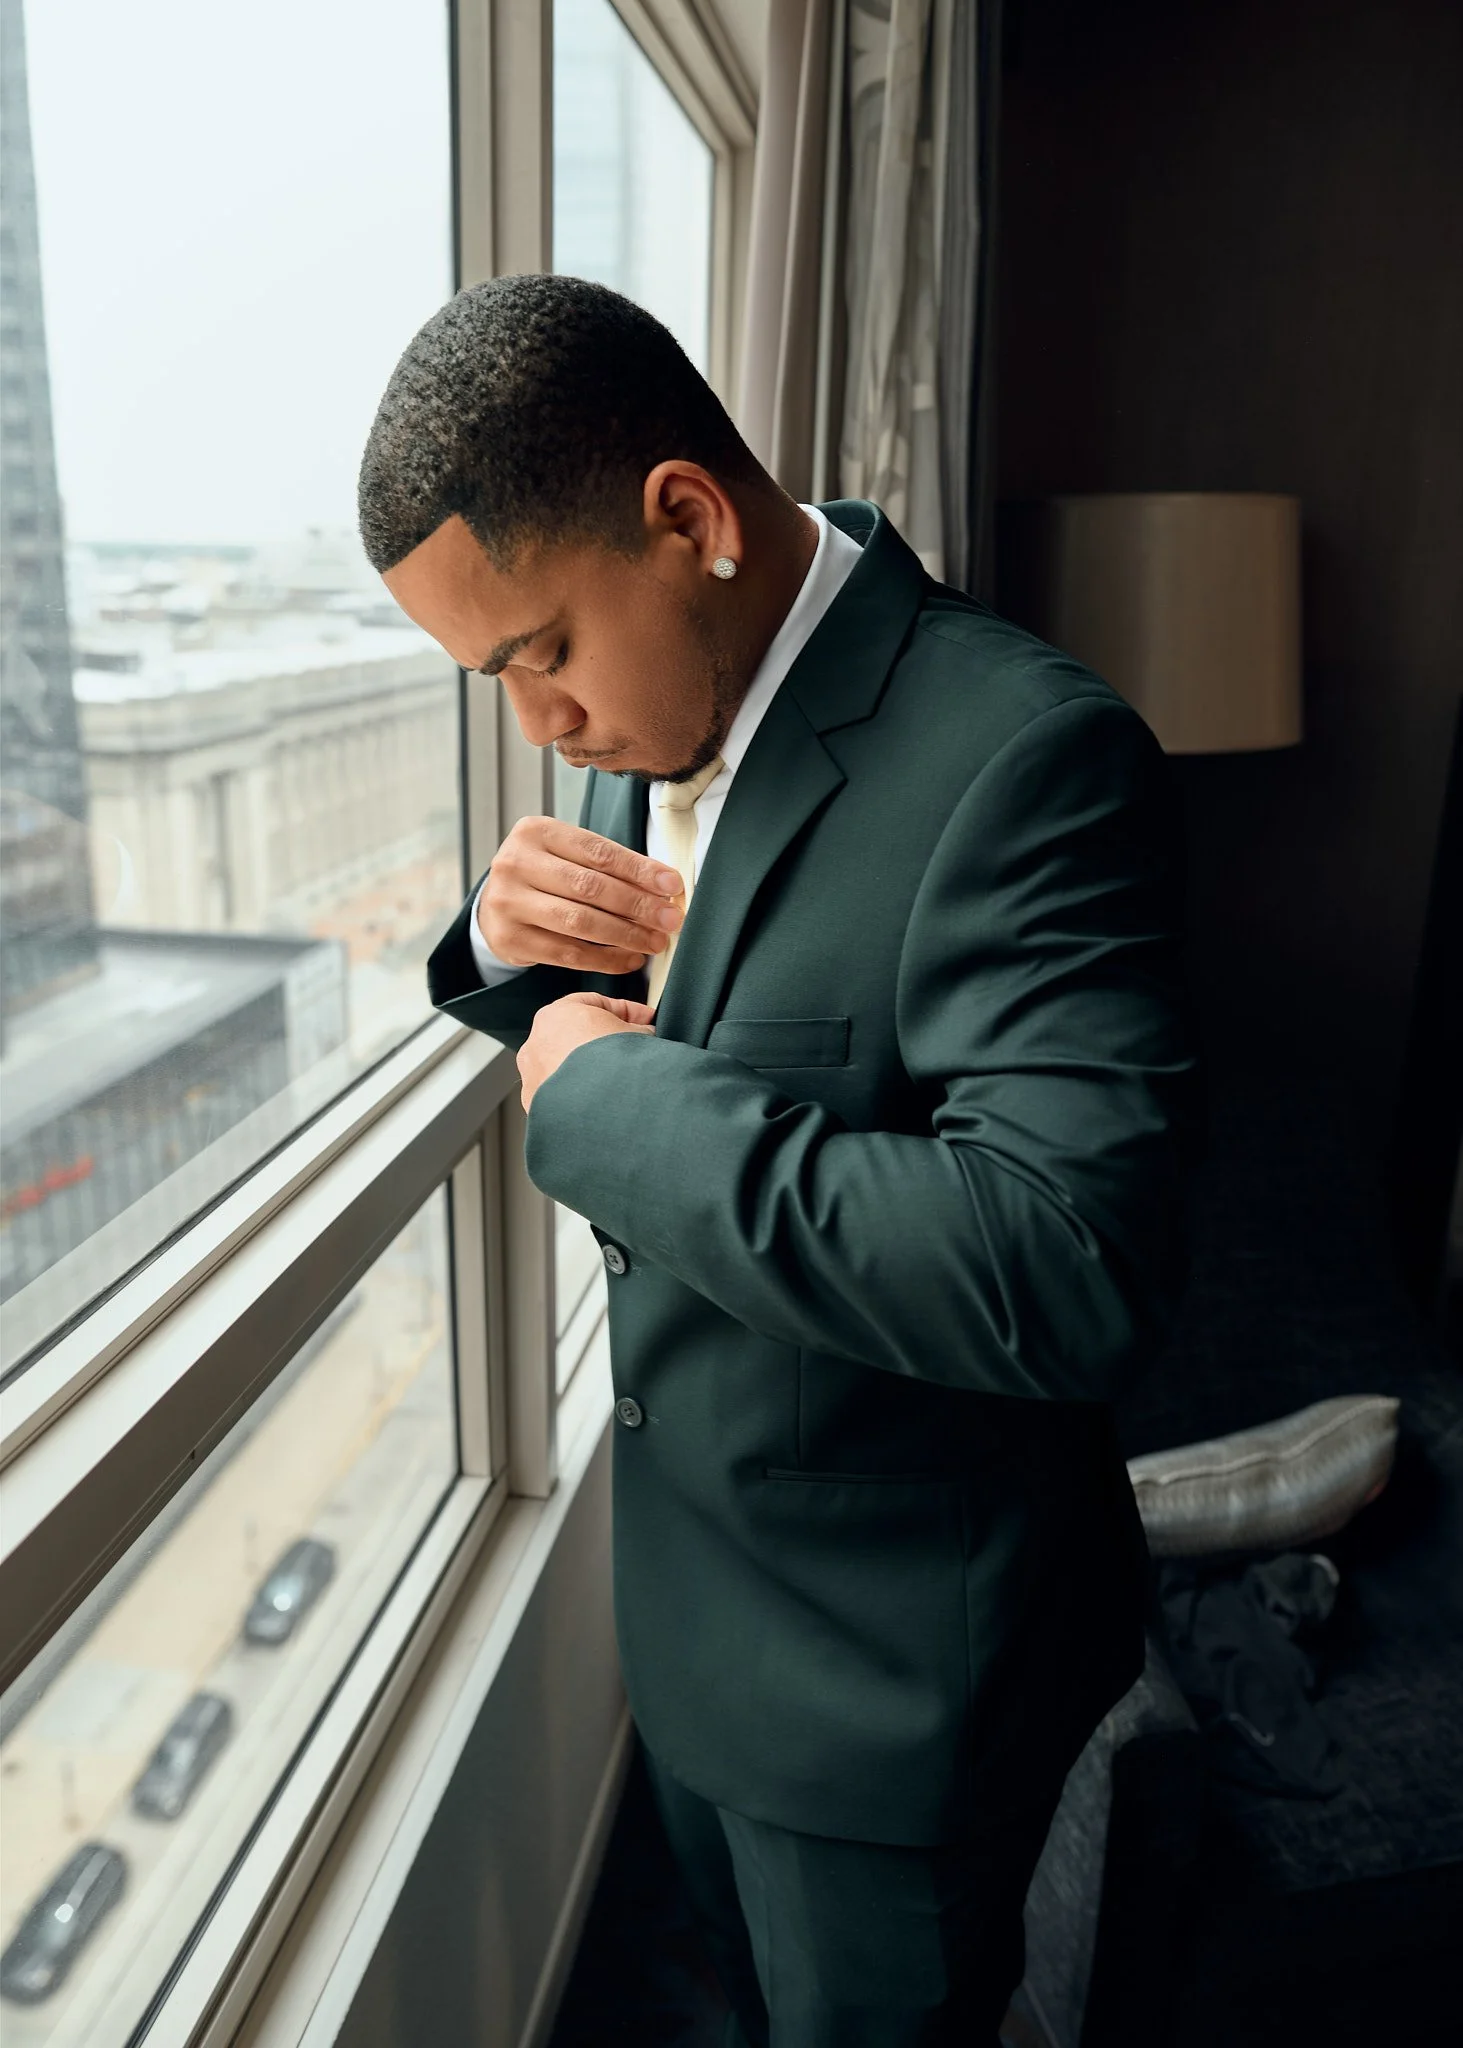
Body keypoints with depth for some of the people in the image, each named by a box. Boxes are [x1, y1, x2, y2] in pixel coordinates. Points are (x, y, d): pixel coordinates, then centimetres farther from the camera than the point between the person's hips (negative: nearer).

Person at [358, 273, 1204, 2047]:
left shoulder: (1021, 754, -29)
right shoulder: (647, 724, -1)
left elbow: (1071, 1271, -37)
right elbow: (577, 1034, 11)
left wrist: (619, 1098, -30)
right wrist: (512, 940, -12)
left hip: (892, 1666, -8)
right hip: (686, 1587, 8)